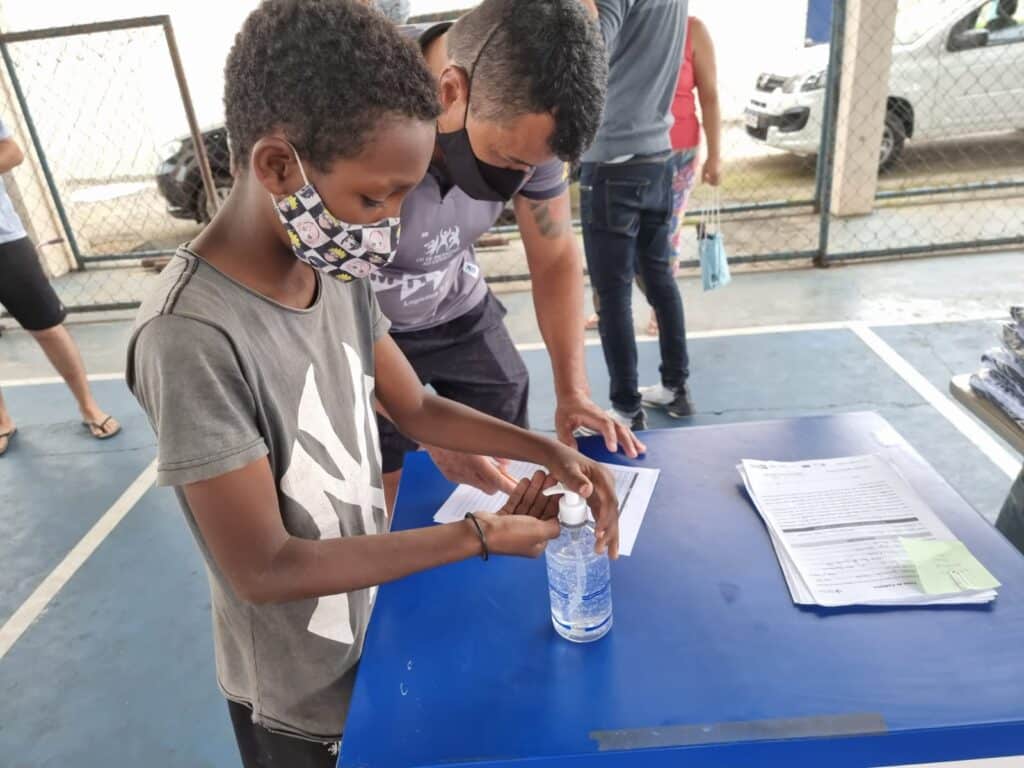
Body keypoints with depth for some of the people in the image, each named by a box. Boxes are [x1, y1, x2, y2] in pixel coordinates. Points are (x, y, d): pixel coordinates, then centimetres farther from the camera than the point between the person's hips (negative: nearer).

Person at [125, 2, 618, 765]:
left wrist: (551, 452, -11)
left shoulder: (337, 271, -9)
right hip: (302, 700, -6)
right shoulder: (194, 338, -32)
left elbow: (417, 408, 2)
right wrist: (480, 534, -24)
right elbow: (263, 569, -27)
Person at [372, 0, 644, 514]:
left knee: (508, 476, 8)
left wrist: (572, 391, -16)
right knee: (386, 506, -2)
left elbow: (555, 258, -7)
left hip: (458, 309, 4)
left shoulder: (524, 124, -19)